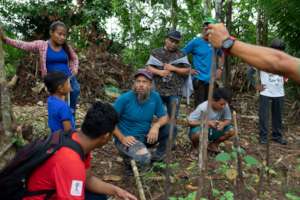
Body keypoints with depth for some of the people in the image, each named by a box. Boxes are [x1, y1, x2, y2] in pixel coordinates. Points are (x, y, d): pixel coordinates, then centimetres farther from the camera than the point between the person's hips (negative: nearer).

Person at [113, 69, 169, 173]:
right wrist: (122, 138, -21)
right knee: (145, 159, -33)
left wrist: (156, 126, -21)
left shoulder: (155, 96, -6)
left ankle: (157, 157, 10)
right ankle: (128, 158, 4)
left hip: (145, 137, 5)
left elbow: (165, 117, 1)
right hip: (128, 139, -5)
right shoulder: (124, 98, -17)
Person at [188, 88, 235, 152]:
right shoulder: (203, 108, -27)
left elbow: (228, 120, -4)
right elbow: (190, 122, -25)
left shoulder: (225, 106, -17)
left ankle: (212, 145, 6)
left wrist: (223, 123, -27)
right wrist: (207, 123, -34)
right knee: (198, 134, -38)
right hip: (200, 130, -4)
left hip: (213, 131, 5)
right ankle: (195, 146, -2)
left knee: (231, 131, -17)